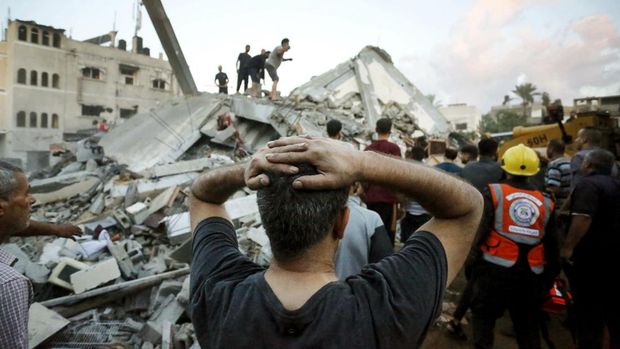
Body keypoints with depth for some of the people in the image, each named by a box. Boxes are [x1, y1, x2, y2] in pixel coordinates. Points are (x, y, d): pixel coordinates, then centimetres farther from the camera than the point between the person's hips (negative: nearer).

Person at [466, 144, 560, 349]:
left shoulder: (493, 193, -6)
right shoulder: (546, 202, 5)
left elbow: (478, 230, -11)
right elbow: (552, 246, 10)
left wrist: (471, 260, -1)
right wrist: (550, 277, 21)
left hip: (494, 268, -3)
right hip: (531, 274, 4)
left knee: (483, 315, 11)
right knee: (528, 325, 19)